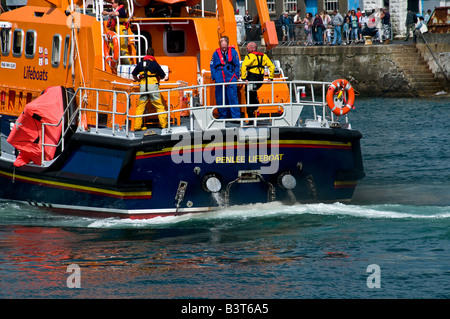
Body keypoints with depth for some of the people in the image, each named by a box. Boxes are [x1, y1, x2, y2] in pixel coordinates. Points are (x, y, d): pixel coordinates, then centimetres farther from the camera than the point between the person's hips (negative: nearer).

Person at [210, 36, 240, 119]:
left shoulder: (233, 52, 3)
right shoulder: (216, 53, 3)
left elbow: (237, 65, 9)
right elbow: (212, 66, 10)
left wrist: (236, 76, 2)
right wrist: (214, 77, 1)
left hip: (231, 79, -1)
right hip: (220, 80, 1)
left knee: (233, 98, -6)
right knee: (220, 100, 4)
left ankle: (236, 116, -4)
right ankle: (222, 116, 14)